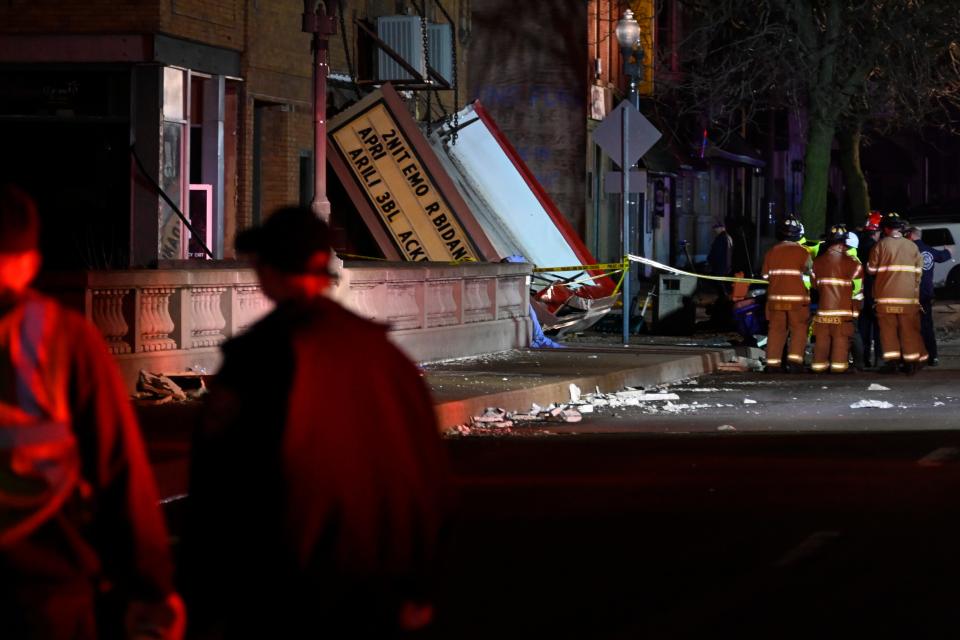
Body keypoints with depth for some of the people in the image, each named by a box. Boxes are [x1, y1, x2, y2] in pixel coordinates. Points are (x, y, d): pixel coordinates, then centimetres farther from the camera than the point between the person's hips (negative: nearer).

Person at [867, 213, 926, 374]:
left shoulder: (881, 245, -5)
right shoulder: (912, 246, 4)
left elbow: (871, 269, 0)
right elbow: (918, 272, 6)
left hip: (886, 296, -2)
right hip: (908, 295, 2)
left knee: (888, 329, 5)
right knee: (909, 330, 6)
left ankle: (891, 360, 1)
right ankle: (912, 361, 6)